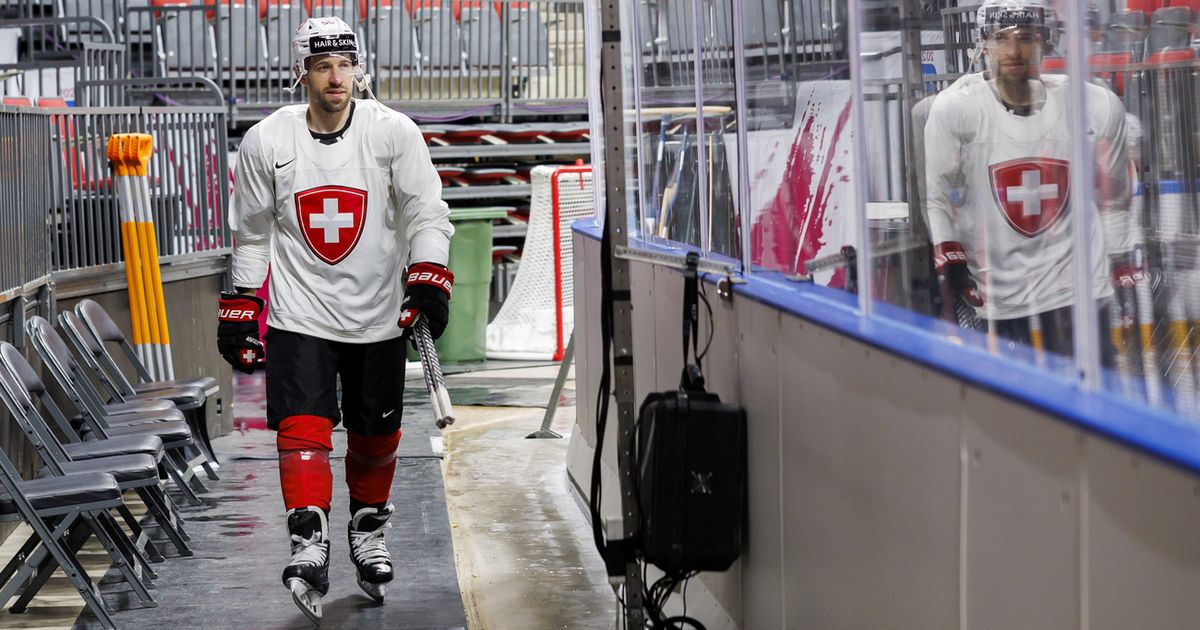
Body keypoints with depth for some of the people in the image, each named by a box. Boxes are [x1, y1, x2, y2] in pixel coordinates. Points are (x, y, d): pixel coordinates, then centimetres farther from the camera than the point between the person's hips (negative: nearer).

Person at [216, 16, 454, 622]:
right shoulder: (265, 141, -3)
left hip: (377, 315, 1)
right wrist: (240, 312, 6)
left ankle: (367, 532, 33)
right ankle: (309, 542, -21)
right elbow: (252, 235, 7)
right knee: (302, 425, -16)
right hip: (299, 314, -1)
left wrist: (428, 280, -19)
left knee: (376, 432, 11)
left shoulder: (393, 132, -6)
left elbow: (426, 213, -4)